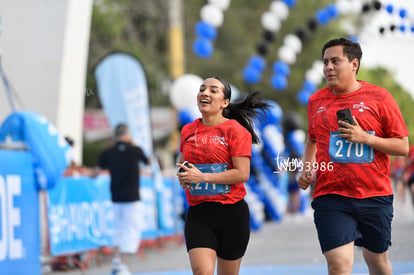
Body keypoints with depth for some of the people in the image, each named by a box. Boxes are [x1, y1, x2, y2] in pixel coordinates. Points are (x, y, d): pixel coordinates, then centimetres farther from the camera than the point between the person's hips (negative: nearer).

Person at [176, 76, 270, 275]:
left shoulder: (236, 130, -6)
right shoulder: (187, 131, 10)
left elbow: (242, 174, -13)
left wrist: (201, 177, -18)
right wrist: (183, 177, 0)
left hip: (232, 213, -3)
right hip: (198, 213, 3)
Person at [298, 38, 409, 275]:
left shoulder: (379, 97, -2)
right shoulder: (317, 101, 8)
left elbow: (403, 147, -2)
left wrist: (365, 138, -15)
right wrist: (308, 169, 8)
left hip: (375, 196, -1)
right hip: (330, 196, 1)